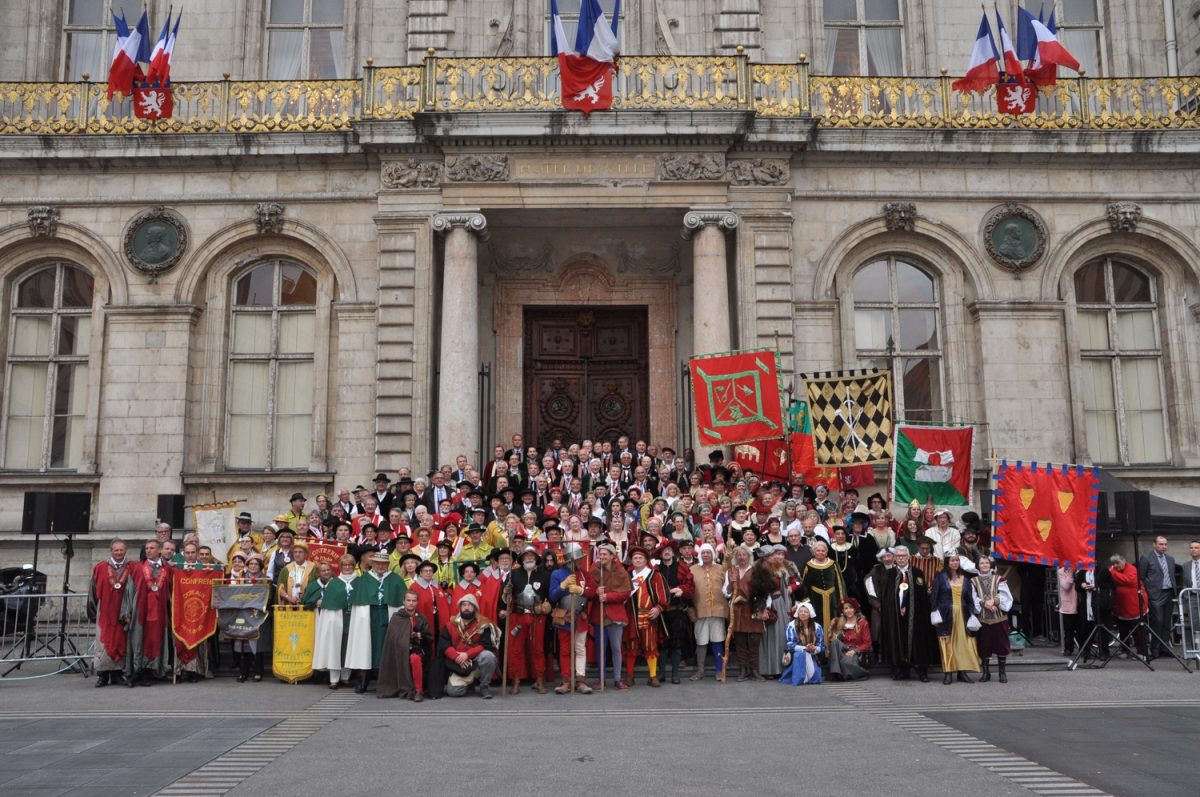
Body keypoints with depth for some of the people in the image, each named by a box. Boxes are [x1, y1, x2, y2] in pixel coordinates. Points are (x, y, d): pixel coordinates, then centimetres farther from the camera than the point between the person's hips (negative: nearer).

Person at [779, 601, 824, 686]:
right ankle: (799, 678, -21)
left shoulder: (817, 627, -2)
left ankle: (809, 676, 15)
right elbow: (790, 645, -17)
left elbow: (822, 646, -4)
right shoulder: (791, 625, -12)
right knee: (801, 654, -38)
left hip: (811, 657, 3)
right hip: (796, 656, -3)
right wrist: (805, 648, -30)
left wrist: (814, 649, -27)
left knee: (816, 679, -21)